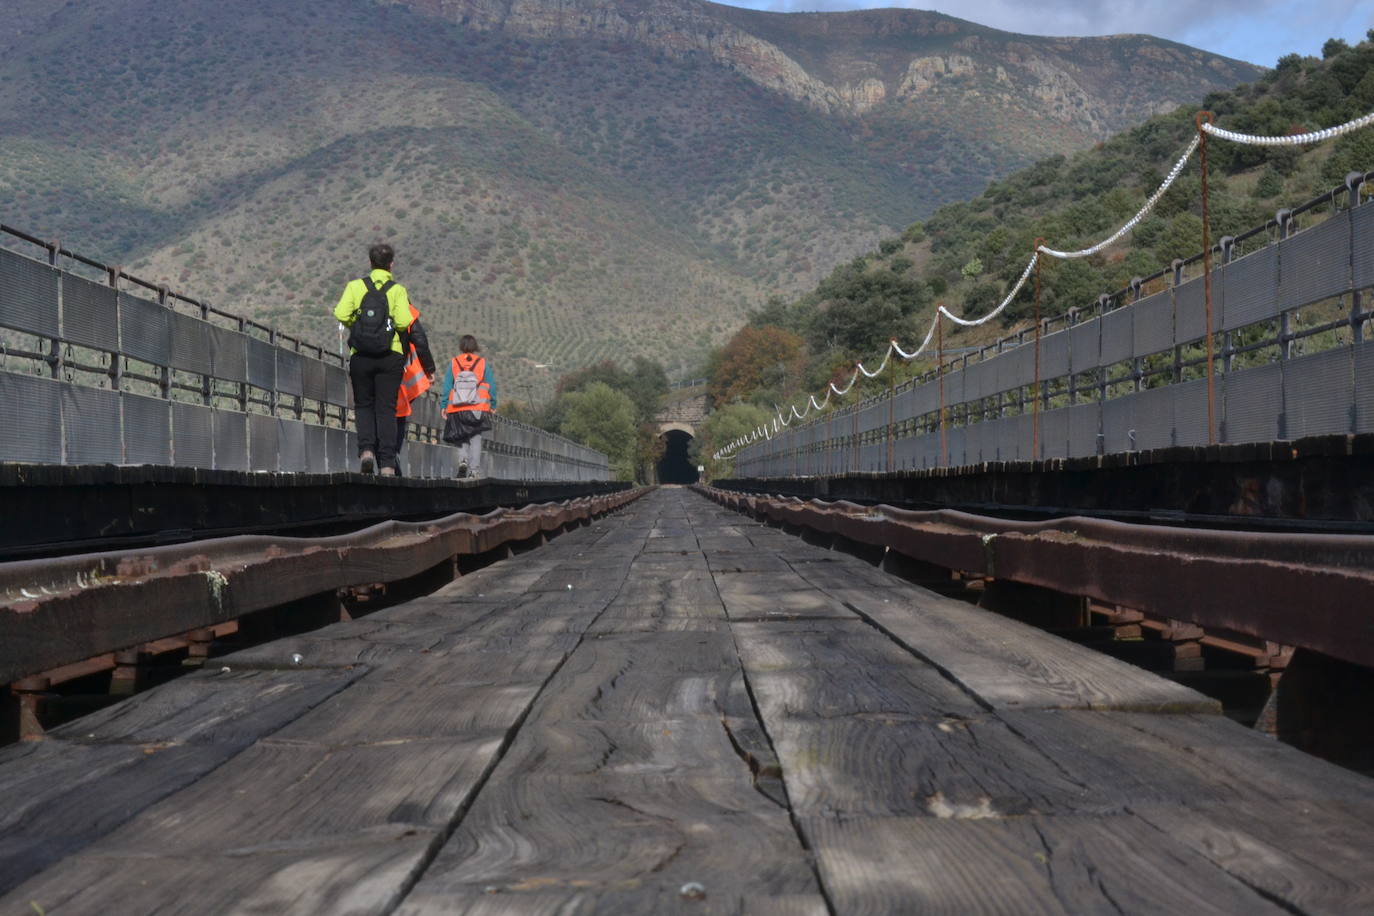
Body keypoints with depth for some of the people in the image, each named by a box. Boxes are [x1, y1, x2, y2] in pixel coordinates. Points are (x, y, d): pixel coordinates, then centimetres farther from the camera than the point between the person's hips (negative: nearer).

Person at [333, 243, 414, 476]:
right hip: (390, 356, -1)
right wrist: (393, 327, 9)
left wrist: (357, 325, 9)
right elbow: (404, 322, -14)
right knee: (385, 409, 3)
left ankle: (366, 450, -6)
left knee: (363, 405, 16)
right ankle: (387, 464, -2)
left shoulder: (355, 286, 3)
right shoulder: (398, 290, 0)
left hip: (360, 356, 1)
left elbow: (341, 314, -10)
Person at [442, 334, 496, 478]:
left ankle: (463, 459, -11)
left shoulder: (454, 363, 3)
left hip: (458, 409, 1)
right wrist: (493, 405, 10)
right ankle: (475, 469, -3)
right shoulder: (483, 363, 2)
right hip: (478, 408, -1)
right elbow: (491, 385, 2)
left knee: (461, 438, 14)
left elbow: (447, 386, 2)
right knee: (476, 437, 6)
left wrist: (444, 405, 6)